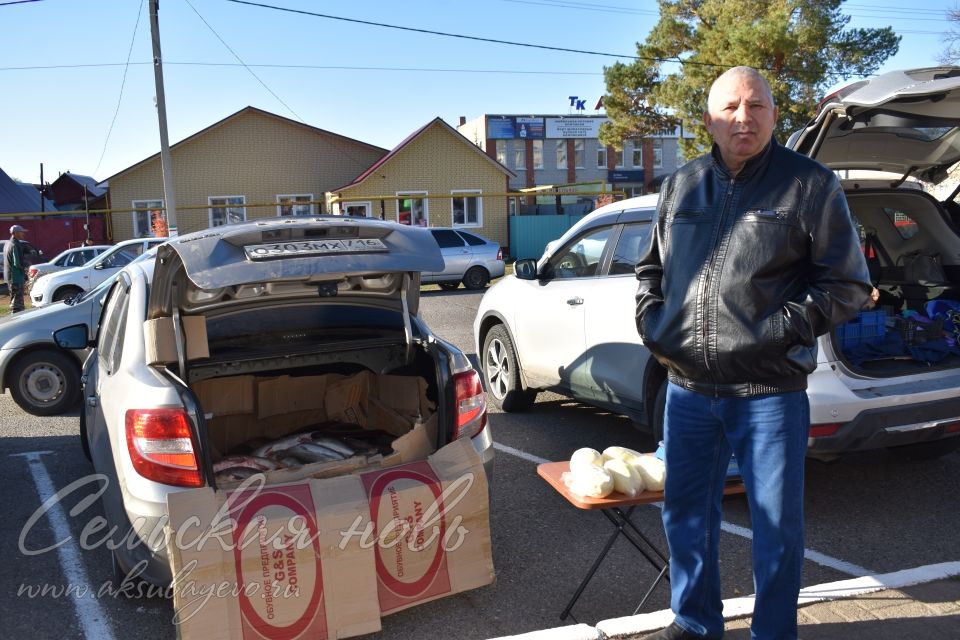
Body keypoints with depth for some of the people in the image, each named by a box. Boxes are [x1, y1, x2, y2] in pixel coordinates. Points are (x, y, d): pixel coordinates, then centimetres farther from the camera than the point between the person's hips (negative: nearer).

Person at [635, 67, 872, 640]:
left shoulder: (810, 184, -2)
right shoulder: (681, 186, 11)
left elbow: (848, 285, -2)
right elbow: (652, 268, 20)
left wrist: (783, 329, -15)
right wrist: (652, 321, 4)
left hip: (770, 392, -4)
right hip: (688, 387, 5)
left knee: (777, 525, 8)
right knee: (686, 513, 16)